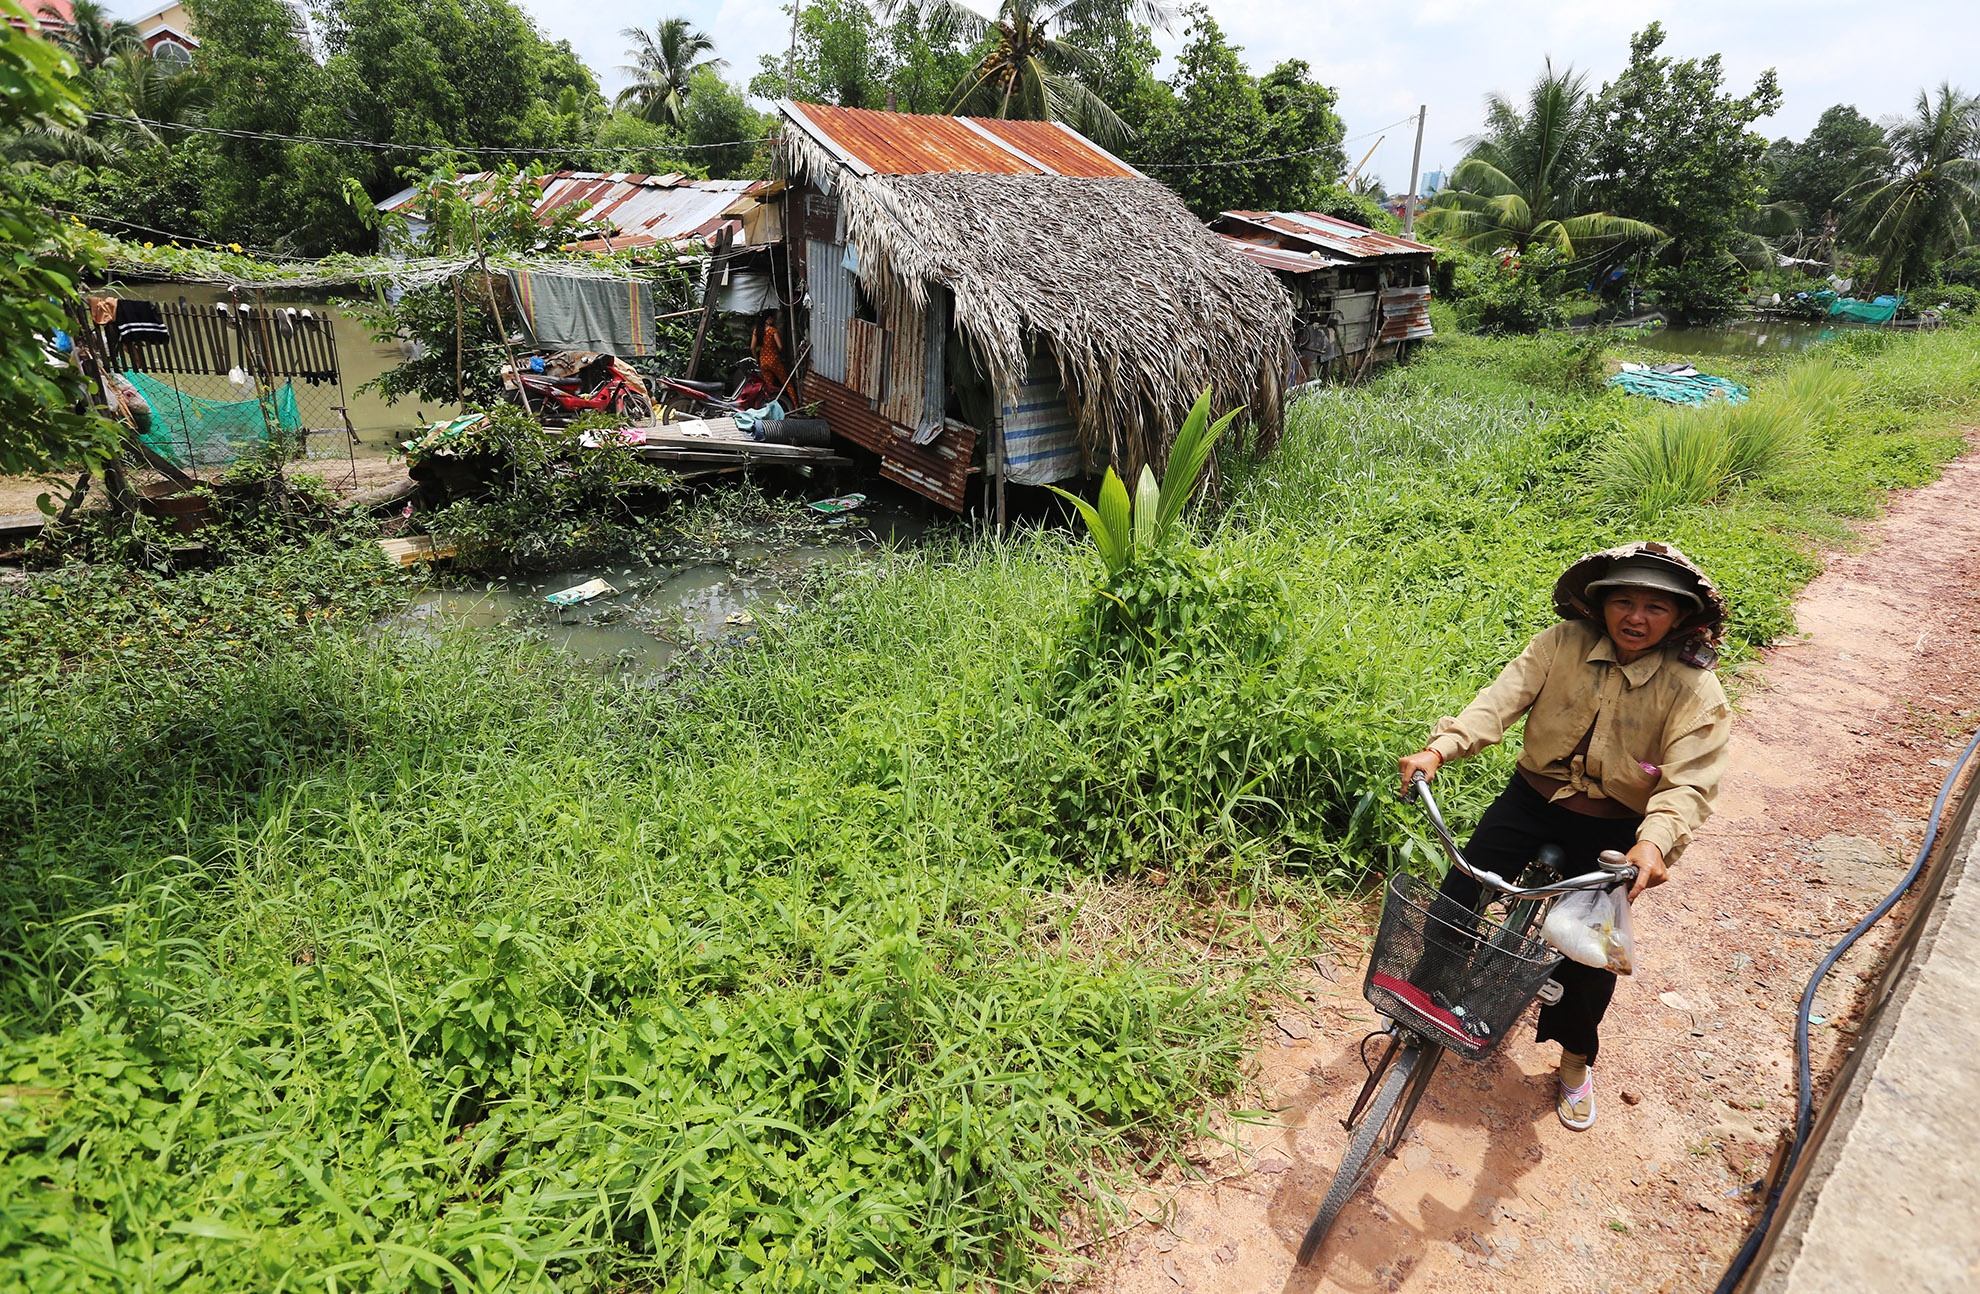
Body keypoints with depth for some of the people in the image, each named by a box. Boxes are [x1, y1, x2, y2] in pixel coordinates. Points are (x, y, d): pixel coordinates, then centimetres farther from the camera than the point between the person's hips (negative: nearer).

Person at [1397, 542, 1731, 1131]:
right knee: (1453, 904, -1)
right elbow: (1501, 699, -21)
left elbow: (1690, 780, -22)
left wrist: (1655, 841, -41)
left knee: (1591, 950, 2)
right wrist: (1441, 748, -38)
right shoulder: (1562, 644, -11)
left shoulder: (1694, 688, -14)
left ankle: (1578, 1059, 32)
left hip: (1613, 826, -1)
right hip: (1533, 797, 1)